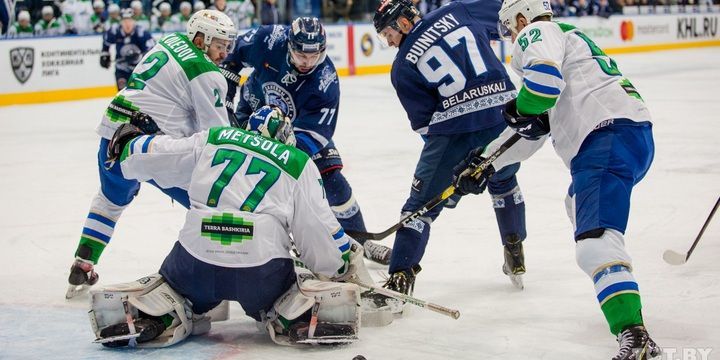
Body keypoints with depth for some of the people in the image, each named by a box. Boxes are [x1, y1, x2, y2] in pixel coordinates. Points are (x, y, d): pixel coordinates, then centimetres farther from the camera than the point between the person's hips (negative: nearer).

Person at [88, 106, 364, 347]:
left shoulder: (213, 139, 18)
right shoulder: (300, 164, 14)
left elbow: (151, 155, 22)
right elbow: (320, 229, 11)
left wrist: (127, 145, 43)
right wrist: (346, 264, 27)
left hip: (196, 258, 1)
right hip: (261, 266, -1)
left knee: (172, 288, 30)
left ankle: (144, 314, -1)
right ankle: (306, 318, -4)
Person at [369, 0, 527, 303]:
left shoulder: (402, 66, 7)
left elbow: (423, 120, 7)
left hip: (454, 128, -4)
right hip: (505, 115, 4)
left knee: (422, 203, 7)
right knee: (503, 180, 32)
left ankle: (401, 277, 0)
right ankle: (515, 256, 34)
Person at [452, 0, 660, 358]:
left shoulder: (536, 33, 4)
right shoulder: (567, 37, 33)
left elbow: (544, 77, -21)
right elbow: (534, 128, 33)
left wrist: (520, 109, -1)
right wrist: (485, 162, 31)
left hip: (609, 137, -11)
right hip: (635, 133, 11)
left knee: (594, 240, -22)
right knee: (579, 205, 35)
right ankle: (621, 295, 42)